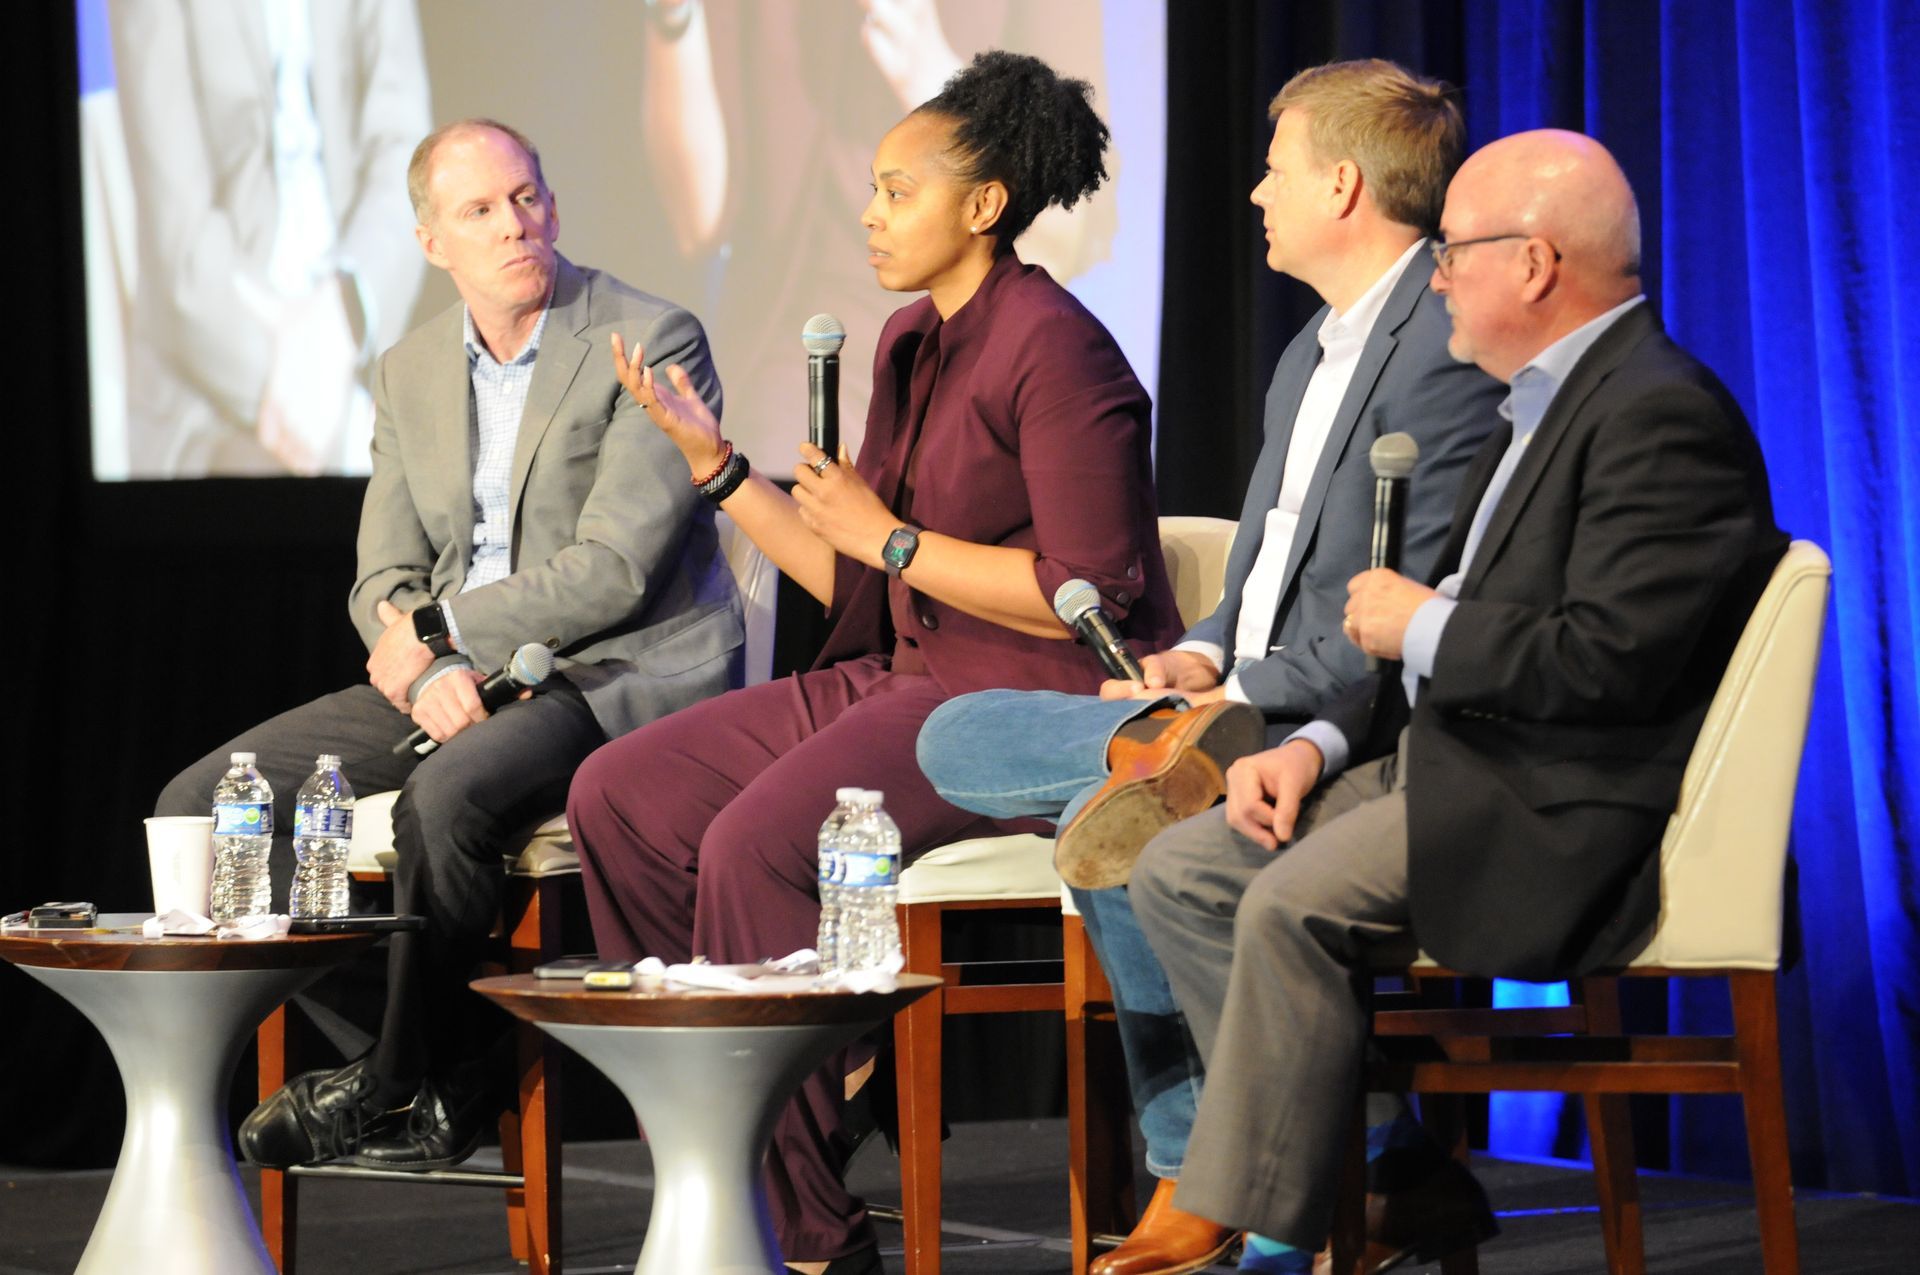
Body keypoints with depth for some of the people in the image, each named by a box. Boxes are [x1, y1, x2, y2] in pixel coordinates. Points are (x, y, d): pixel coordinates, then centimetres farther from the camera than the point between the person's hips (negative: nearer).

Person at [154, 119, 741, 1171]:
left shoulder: (652, 343, -9)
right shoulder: (410, 371, 11)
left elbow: (613, 571, -17)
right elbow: (384, 577, 10)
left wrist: (437, 633, -13)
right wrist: (430, 671, -13)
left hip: (625, 675, -7)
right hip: (456, 681, 7)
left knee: (446, 793, -37)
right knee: (203, 804, -9)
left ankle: (404, 1087, -16)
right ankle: (411, 1061, -10)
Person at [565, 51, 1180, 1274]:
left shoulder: (1053, 348, -13)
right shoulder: (911, 344, 14)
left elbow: (1086, 595, -20)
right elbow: (855, 583, 16)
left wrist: (891, 537, -14)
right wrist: (718, 464, 10)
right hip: (904, 679, 10)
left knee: (757, 843, -28)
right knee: (621, 794, 0)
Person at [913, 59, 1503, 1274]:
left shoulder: (1449, 345, -12)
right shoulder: (1312, 354, 21)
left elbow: (1417, 615, -20)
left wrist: (1246, 696, -19)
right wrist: (1203, 659, 4)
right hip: (1244, 711, 10)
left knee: (1118, 831, -31)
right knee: (954, 739, -1)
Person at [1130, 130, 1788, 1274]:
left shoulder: (1663, 417, -15)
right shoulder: (1548, 406, 19)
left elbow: (1612, 660, -25)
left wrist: (1420, 628, -11)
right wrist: (1322, 742, 7)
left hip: (1556, 815, -11)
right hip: (1451, 757, 11)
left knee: (1291, 905, -29)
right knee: (1180, 872, 3)